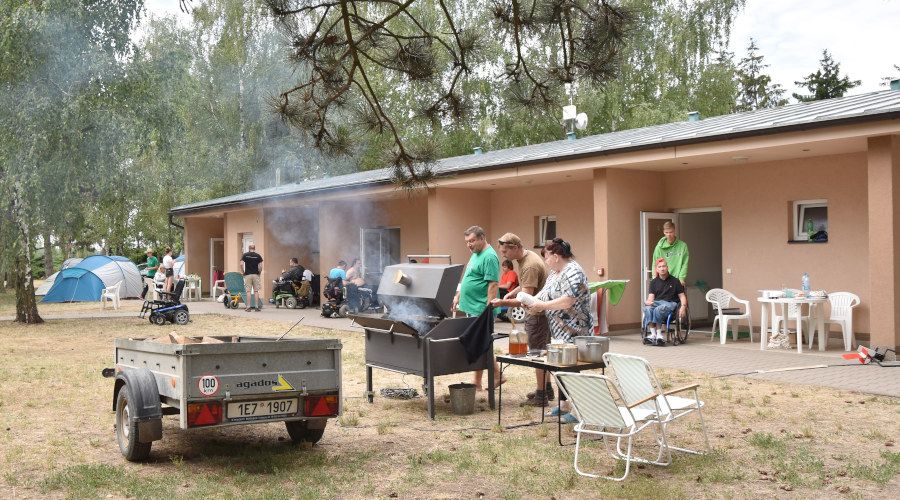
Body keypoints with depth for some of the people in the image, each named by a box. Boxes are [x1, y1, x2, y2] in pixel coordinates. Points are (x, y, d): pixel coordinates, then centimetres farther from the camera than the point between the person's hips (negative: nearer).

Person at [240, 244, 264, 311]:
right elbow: (260, 266, -4)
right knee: (256, 291, 3)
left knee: (248, 291, 1)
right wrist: (259, 273, 10)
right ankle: (257, 307, 2)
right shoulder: (258, 256, 2)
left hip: (248, 275, 0)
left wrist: (243, 272, 4)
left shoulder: (245, 255, 2)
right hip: (256, 275, 0)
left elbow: (241, 264, -7)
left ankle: (248, 307, -1)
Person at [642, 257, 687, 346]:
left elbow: (682, 296, 10)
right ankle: (653, 334, -44)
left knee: (658, 310, -38)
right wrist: (648, 301, -17)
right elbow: (651, 296, 8)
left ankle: (660, 335, -36)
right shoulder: (654, 282, 18)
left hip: (670, 303, -2)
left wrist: (683, 306, -9)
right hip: (656, 302, 2)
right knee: (647, 309, -34)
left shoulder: (675, 281, 13)